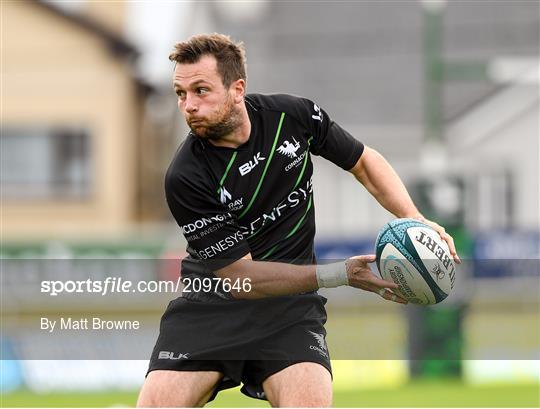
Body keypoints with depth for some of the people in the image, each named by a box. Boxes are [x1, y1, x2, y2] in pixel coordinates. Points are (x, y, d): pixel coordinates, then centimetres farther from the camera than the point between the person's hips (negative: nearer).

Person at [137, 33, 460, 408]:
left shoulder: (294, 116, -7)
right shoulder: (185, 178, -17)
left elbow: (364, 161, 12)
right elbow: (239, 277, -17)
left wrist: (415, 220, -6)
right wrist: (342, 274, -23)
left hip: (290, 306, 1)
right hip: (213, 301, -1)